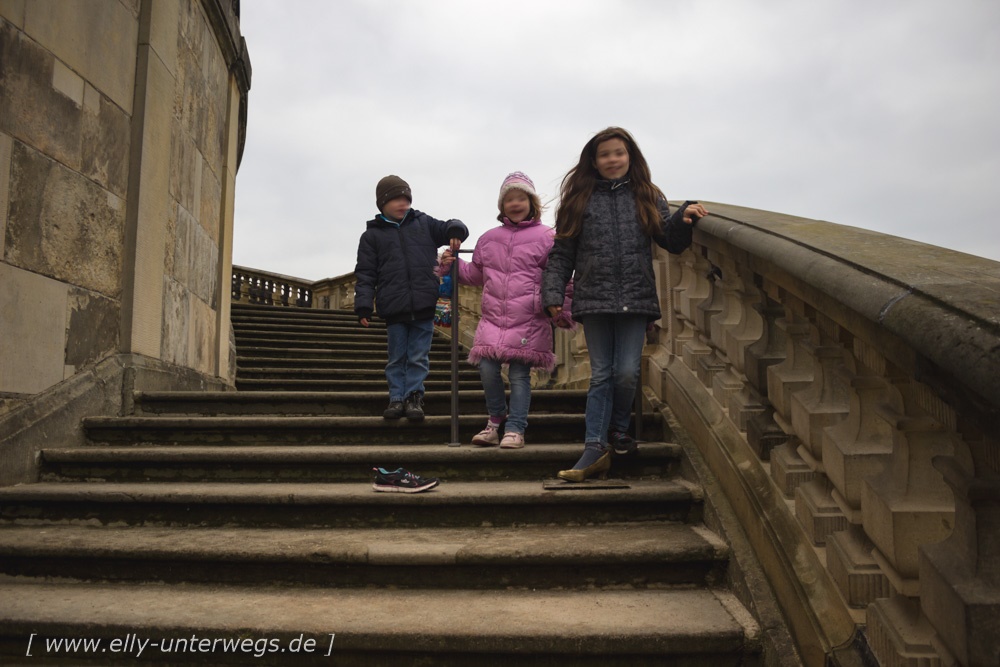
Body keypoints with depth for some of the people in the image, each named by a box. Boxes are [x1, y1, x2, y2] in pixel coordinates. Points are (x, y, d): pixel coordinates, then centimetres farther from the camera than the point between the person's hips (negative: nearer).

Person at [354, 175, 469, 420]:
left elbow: (447, 228, 15)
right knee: (397, 358, 9)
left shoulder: (424, 223, 11)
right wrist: (363, 305, -6)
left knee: (419, 357, 6)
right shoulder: (372, 235, 7)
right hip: (393, 308, -1)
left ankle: (414, 396, 15)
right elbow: (365, 274, 4)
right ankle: (397, 398, 18)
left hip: (424, 307, 1)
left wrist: (455, 229, -11)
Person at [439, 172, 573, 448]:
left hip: (528, 322, -3)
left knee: (519, 374, -2)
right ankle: (496, 419, 17)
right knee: (487, 367, -6)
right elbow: (475, 274, 26)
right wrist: (453, 265, 12)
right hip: (492, 319, 4)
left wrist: (562, 311, -3)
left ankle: (515, 429, 9)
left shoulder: (545, 237, 2)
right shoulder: (489, 238, 15)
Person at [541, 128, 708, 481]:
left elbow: (671, 241, 7)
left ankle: (618, 430, 22)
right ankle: (596, 448, 6)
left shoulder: (648, 197, 11)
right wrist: (552, 294, -3)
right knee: (601, 375, 3)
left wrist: (684, 218, -12)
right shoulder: (580, 199, 8)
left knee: (627, 372, -4)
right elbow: (561, 253, 6)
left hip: (636, 299, 0)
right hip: (594, 299, 0)